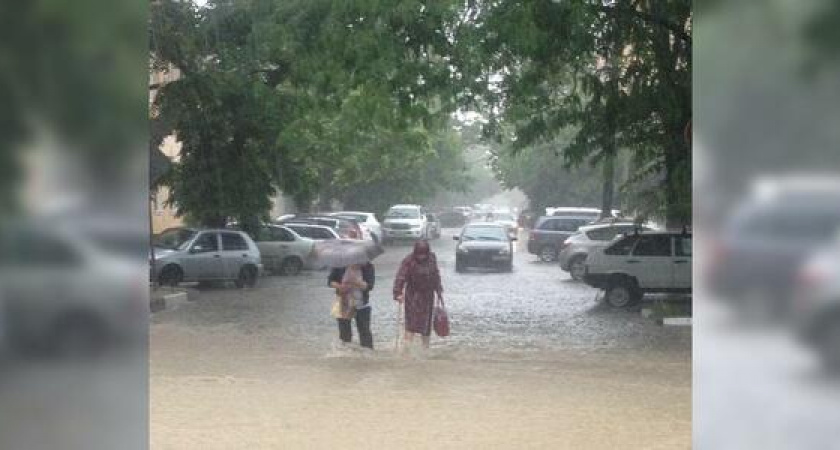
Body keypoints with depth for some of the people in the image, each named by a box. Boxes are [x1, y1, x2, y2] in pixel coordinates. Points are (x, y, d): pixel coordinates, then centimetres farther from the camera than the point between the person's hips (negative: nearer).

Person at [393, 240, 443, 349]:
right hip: (413, 295, -5)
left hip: (428, 295, 5)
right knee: (411, 321, -10)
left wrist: (439, 290, 14)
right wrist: (398, 293, -30)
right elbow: (400, 277, -21)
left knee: (426, 321, 11)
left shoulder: (432, 258, 0)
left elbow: (436, 275, 12)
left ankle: (425, 346, 23)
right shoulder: (408, 261, -16)